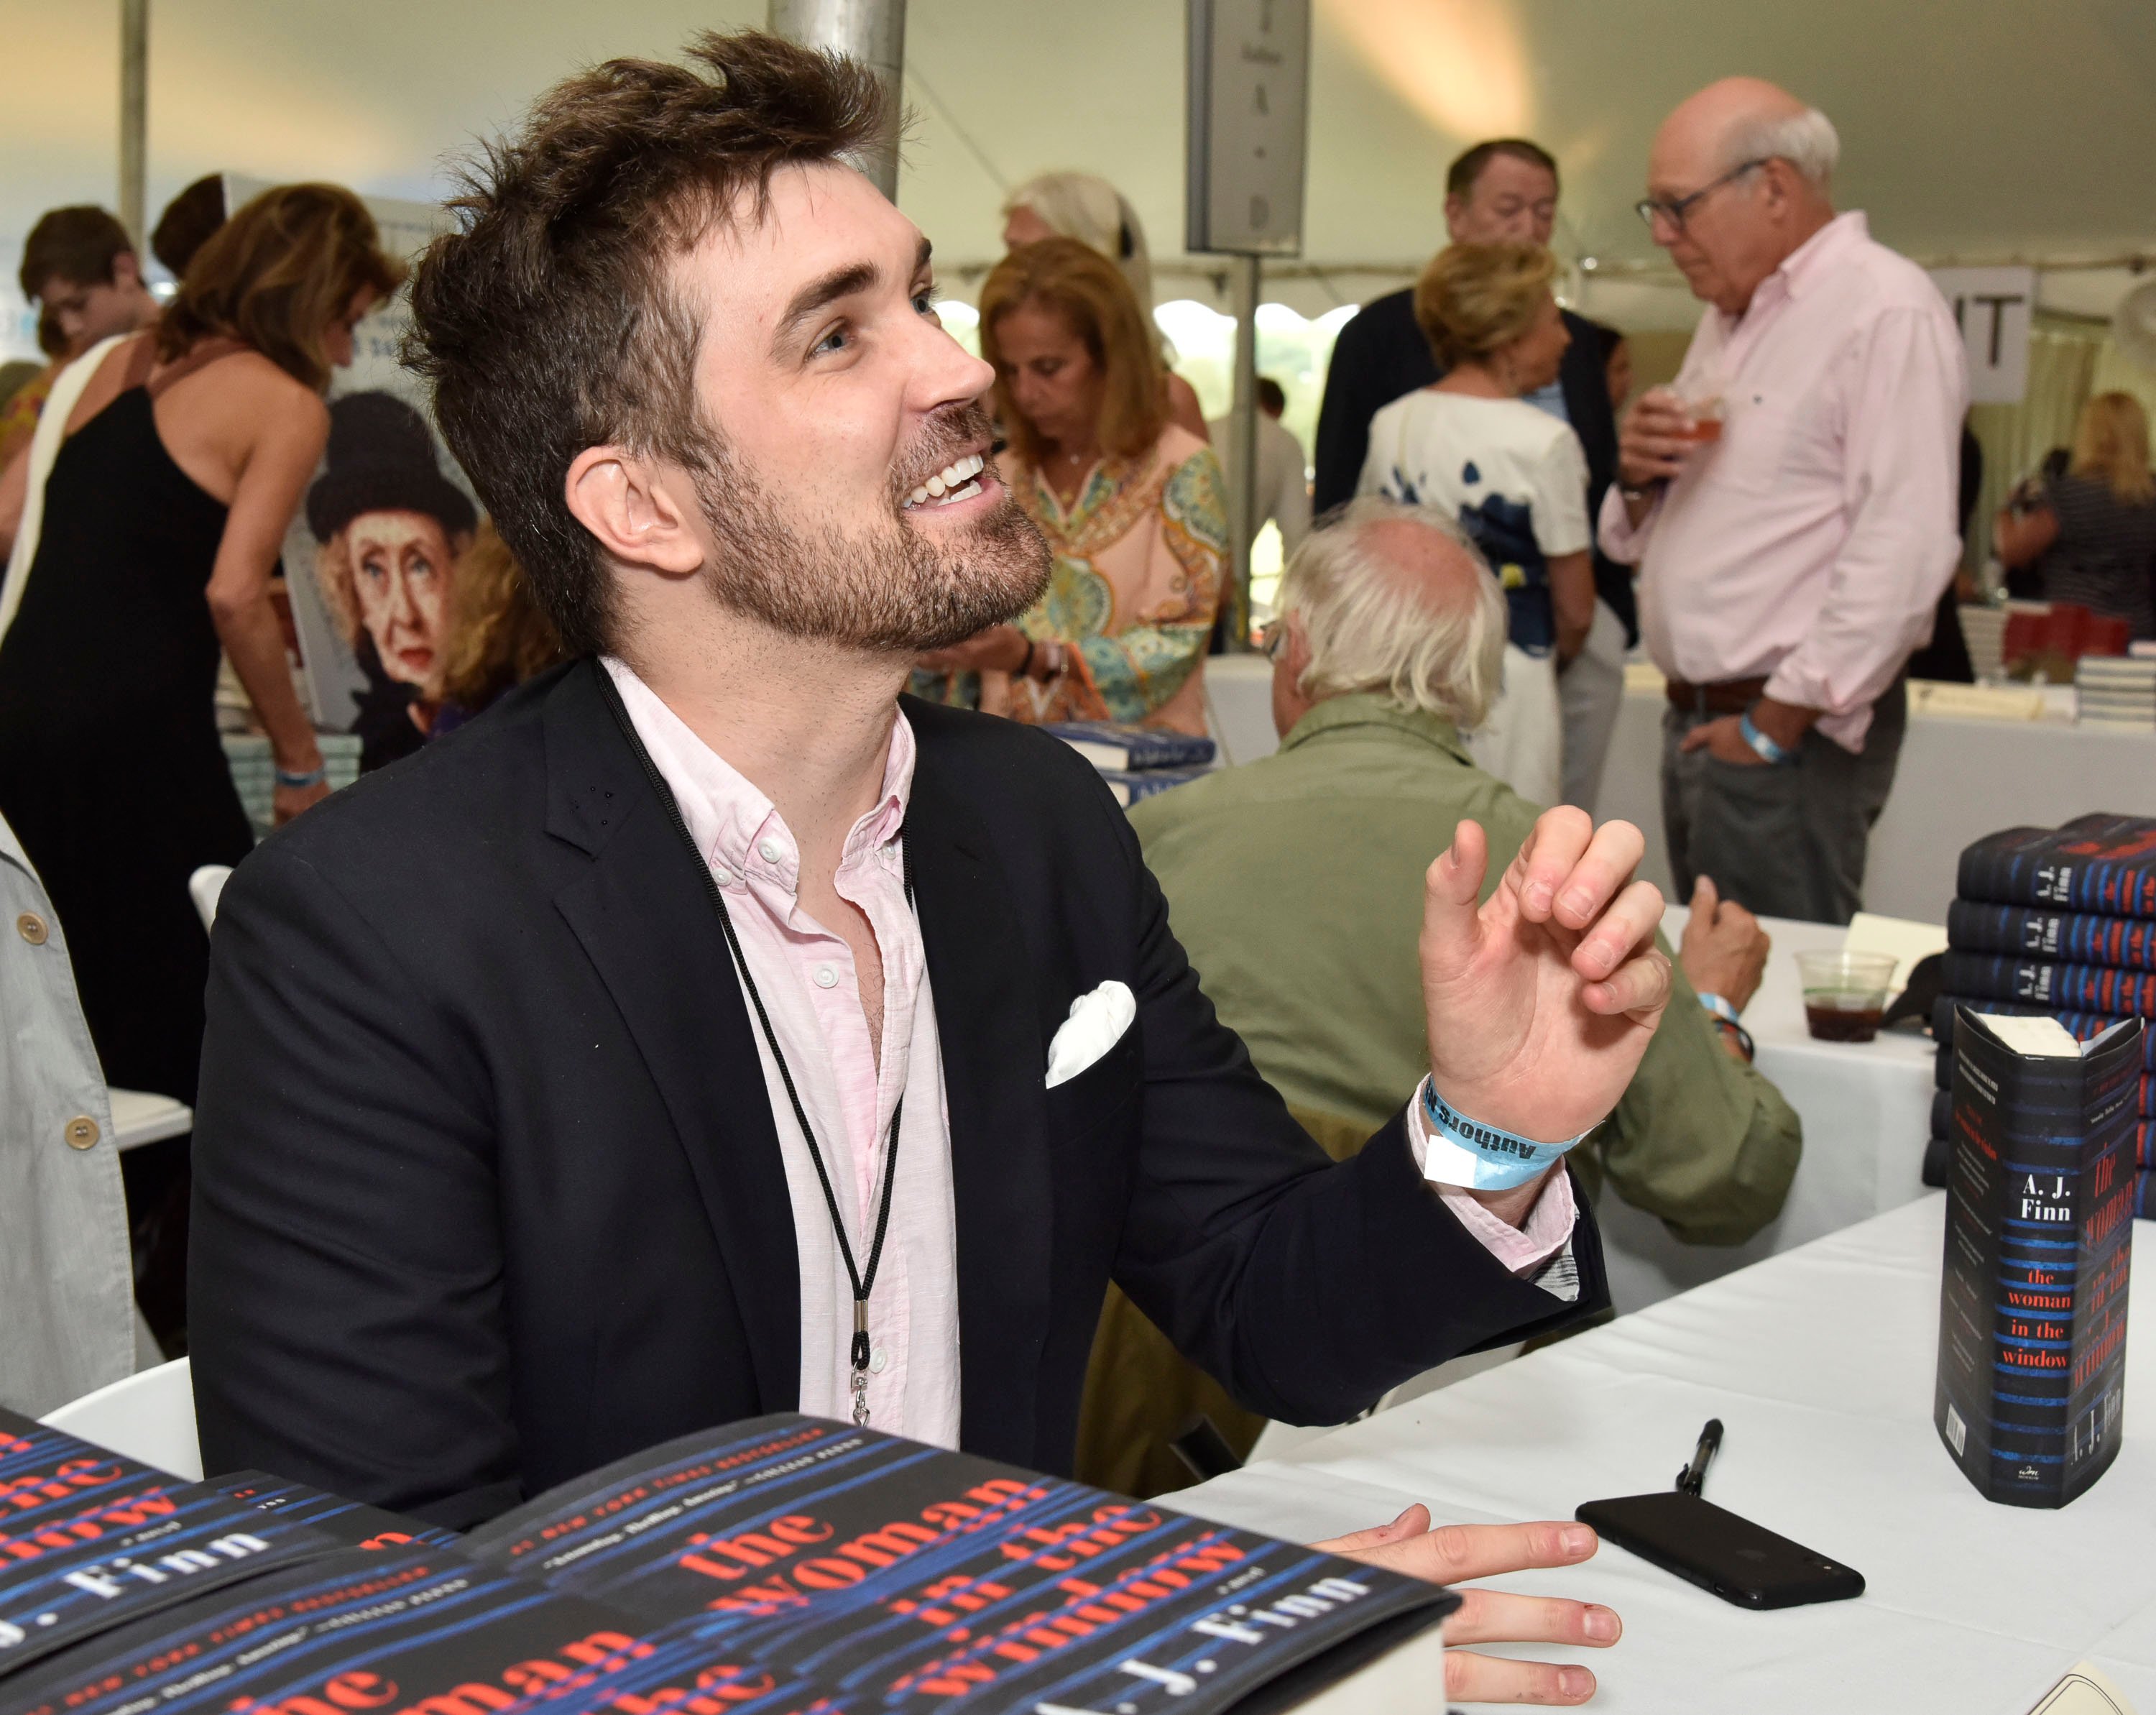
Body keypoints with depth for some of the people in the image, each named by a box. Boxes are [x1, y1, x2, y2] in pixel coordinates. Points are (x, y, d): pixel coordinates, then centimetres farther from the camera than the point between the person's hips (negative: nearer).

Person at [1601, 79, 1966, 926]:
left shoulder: (1884, 309, -11)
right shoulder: (1730, 318, 18)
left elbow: (1903, 552, -20)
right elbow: (1640, 538, 24)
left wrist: (1779, 721, -17)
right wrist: (1642, 477, 1)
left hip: (1791, 731, -9)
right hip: (1696, 720, 9)